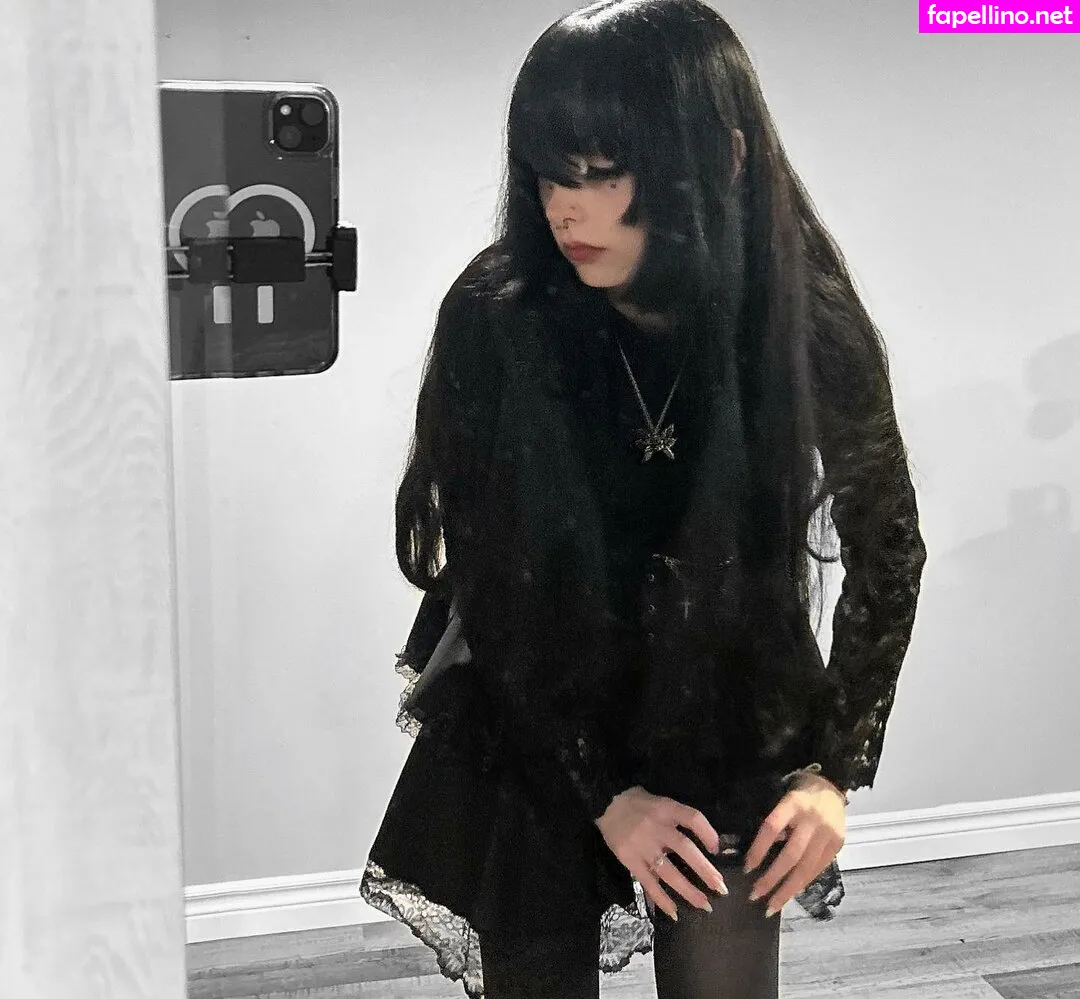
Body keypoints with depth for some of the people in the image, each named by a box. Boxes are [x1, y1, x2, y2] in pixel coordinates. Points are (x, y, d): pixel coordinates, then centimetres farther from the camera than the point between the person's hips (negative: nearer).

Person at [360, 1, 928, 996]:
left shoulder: (810, 327, -17)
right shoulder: (495, 322, -20)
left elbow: (887, 553, -1)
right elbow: (489, 591, -11)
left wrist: (834, 767, -5)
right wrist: (601, 792, -12)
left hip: (725, 728, 0)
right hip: (531, 742, 0)